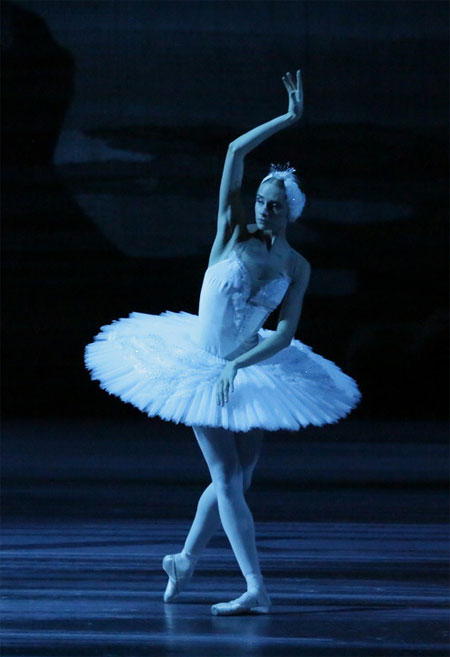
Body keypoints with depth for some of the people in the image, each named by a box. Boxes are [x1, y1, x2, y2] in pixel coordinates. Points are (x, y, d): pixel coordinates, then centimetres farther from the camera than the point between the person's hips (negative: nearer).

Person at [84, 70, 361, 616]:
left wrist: (239, 365, -24)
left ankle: (185, 561, 29)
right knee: (228, 479, -8)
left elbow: (286, 333, -10)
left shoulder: (296, 267, -2)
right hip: (202, 366, -2)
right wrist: (288, 119, -7)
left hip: (251, 368, 2)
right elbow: (235, 151, -11)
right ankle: (256, 589, -11)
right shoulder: (234, 234, -6)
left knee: (235, 480, 6)